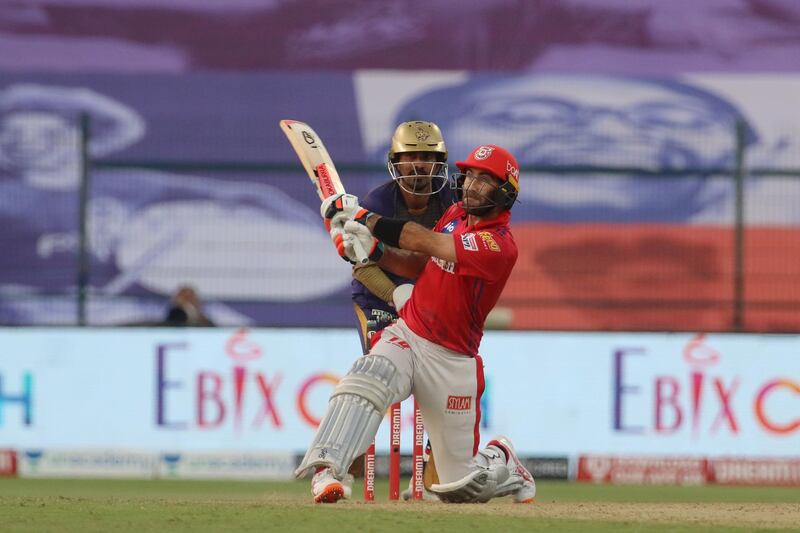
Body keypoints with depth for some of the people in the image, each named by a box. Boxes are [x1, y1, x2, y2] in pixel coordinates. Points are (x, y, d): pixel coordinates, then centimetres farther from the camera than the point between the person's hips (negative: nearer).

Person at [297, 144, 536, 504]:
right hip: (405, 336, 5)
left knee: (460, 486, 3)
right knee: (365, 380, -33)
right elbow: (418, 266, 10)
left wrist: (362, 216, -24)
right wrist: (371, 249, -9)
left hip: (451, 360, -5)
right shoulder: (455, 215, 7)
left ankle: (503, 463, 38)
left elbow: (425, 243, -27)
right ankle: (326, 470, -44)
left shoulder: (498, 245, -20)